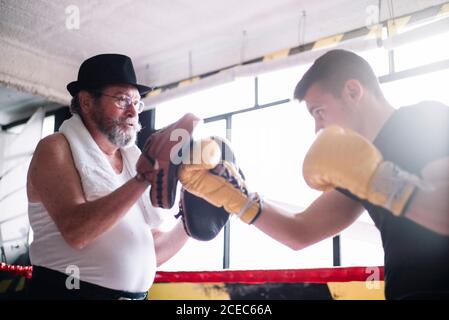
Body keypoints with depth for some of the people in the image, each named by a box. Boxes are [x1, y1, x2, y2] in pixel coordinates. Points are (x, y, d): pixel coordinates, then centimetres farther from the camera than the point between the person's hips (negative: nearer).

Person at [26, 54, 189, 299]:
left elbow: (150, 252, 10)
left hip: (135, 294, 6)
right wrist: (145, 178, -24)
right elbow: (76, 232, -23)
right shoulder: (56, 148, -6)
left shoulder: (133, 161, 10)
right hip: (71, 292, -6)